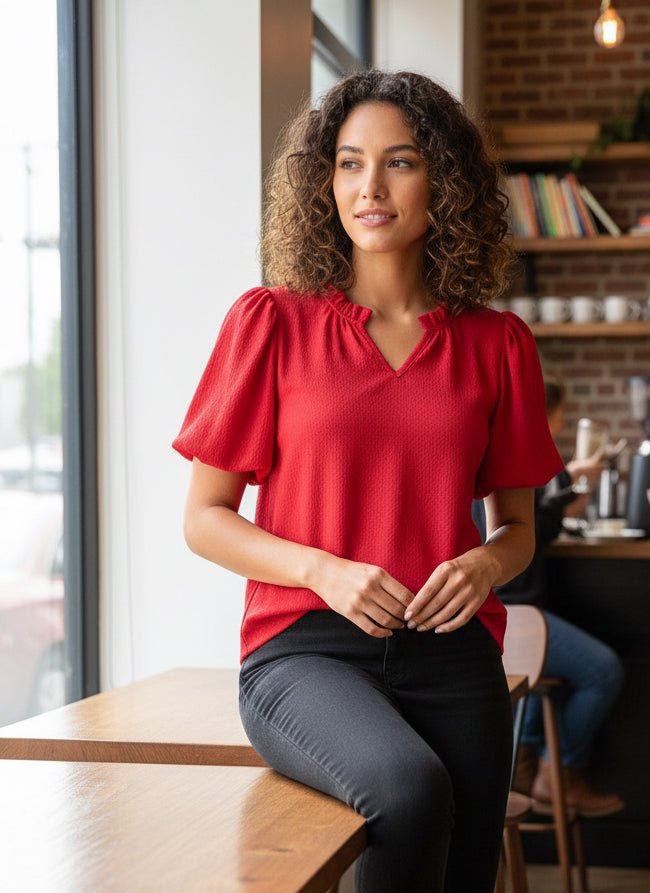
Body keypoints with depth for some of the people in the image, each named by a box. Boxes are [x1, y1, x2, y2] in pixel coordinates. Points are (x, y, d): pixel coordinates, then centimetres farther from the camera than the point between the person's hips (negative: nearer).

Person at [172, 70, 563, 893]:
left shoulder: (496, 345, 9)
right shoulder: (271, 322, 3)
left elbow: (517, 525, 18)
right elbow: (203, 519, 4)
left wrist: (486, 564, -6)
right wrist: (324, 570, -13)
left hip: (452, 656, 4)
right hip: (305, 649, -3)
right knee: (412, 790, -32)